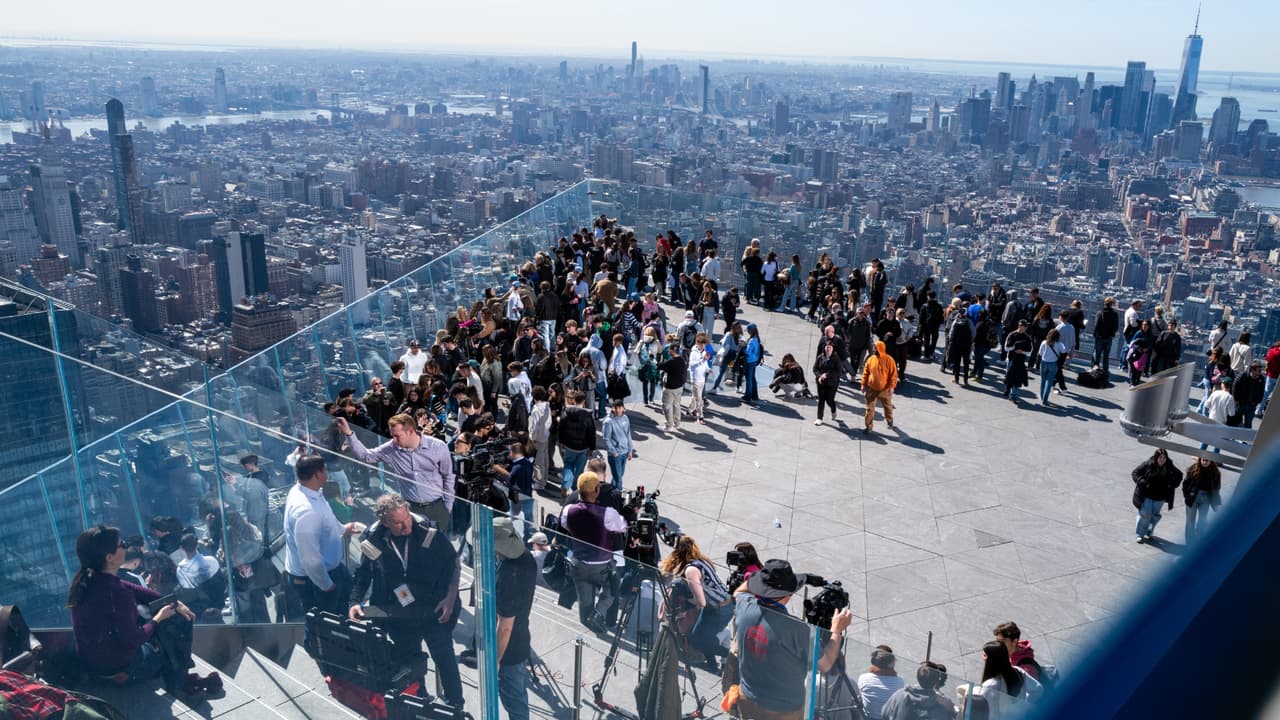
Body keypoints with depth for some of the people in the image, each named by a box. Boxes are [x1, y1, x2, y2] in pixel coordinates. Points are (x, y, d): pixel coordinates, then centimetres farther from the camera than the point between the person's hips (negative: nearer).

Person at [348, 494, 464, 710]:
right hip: (399, 617, 2)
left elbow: (453, 564, -6)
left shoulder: (429, 532, -17)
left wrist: (450, 599, -11)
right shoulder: (372, 542, -12)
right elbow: (362, 575, 5)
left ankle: (455, 706, 28)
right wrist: (354, 602, -7)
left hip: (434, 611, -2)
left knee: (444, 657, 8)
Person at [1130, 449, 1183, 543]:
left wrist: (1172, 485, -1)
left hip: (1160, 496, 3)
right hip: (1146, 495, -3)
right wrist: (1142, 483, -19)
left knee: (1155, 516, 12)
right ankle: (1140, 534, 10)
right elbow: (1135, 473, -5)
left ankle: (1149, 533, 31)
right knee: (1145, 515, -2)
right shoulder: (1147, 465, -12)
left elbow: (1179, 475, 14)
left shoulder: (1169, 468, -4)